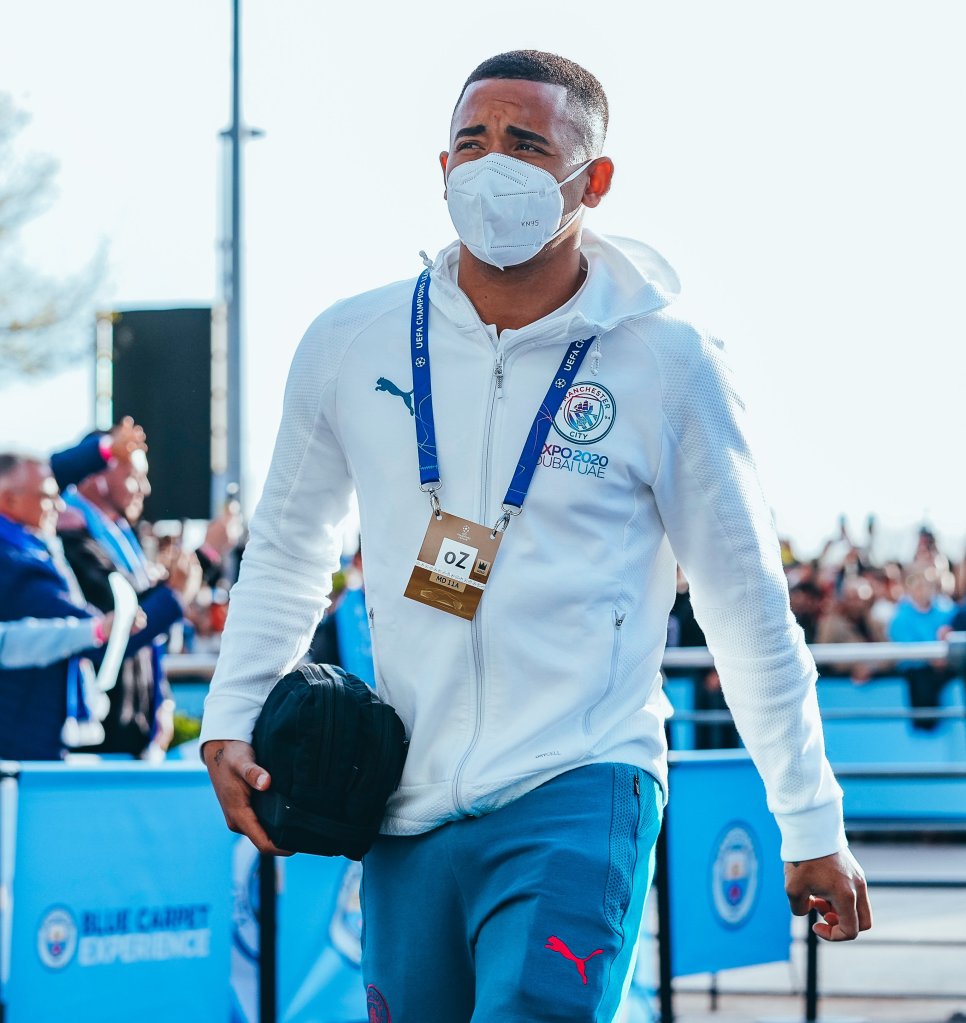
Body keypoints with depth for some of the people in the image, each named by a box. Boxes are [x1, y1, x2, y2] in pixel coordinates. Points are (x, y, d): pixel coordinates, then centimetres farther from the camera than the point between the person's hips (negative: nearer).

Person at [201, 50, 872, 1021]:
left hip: (578, 795, -4)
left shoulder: (667, 366, -3)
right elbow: (285, 548, 20)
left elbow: (747, 606, 6)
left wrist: (812, 828, 9)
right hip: (406, 814, 4)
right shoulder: (349, 346, 5)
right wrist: (230, 720, 7)